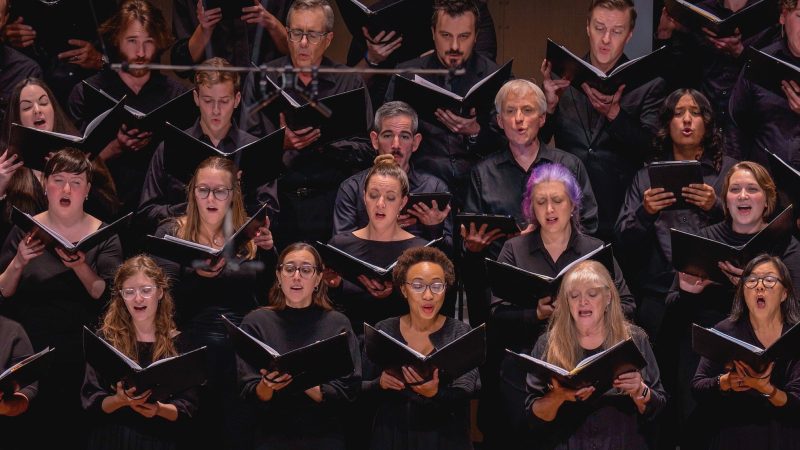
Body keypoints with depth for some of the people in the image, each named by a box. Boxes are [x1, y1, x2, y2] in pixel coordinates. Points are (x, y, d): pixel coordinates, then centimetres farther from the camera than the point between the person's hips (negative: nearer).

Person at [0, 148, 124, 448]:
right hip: (27, 338, 0)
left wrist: (81, 267, -21)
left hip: (80, 341, 0)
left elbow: (106, 296, -5)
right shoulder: (26, 230, 8)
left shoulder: (104, 236, 6)